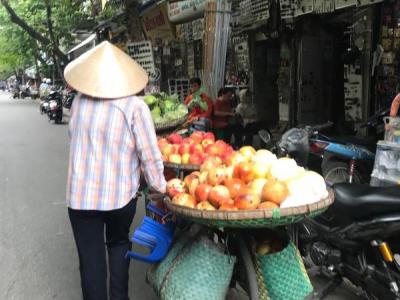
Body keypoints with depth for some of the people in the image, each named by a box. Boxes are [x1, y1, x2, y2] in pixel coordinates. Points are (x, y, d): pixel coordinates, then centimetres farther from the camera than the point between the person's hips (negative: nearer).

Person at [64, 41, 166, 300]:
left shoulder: (79, 101, -2)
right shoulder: (134, 106, -13)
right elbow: (150, 155, -13)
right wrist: (160, 187, 0)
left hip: (81, 194, 1)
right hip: (121, 194, -1)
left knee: (91, 258, 11)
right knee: (118, 244, 25)